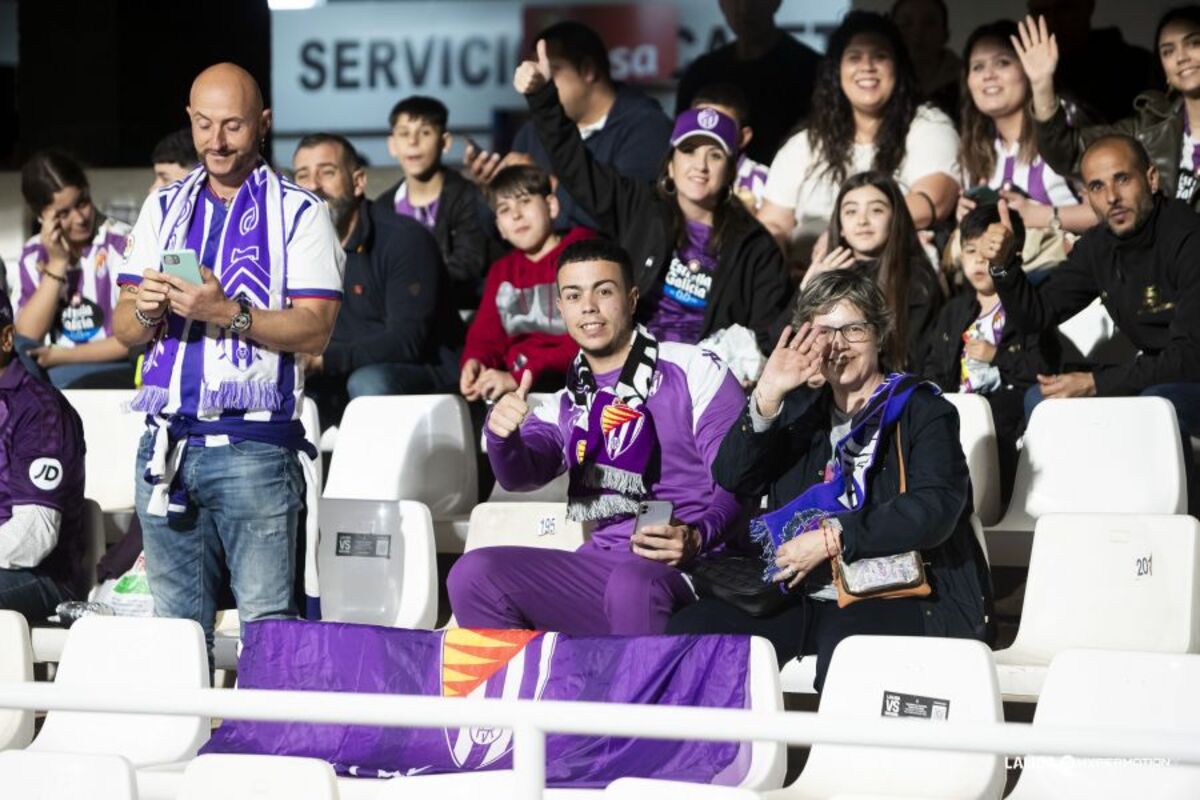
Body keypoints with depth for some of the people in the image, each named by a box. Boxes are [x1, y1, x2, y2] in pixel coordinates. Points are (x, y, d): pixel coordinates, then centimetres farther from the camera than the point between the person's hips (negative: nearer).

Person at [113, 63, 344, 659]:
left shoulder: (298, 213, 2)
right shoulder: (164, 209, 16)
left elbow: (315, 330, -7)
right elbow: (123, 330, 13)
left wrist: (226, 313, -20)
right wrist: (145, 312, -10)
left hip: (254, 447, -4)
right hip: (166, 446, 5)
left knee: (267, 624, -8)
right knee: (176, 626, 6)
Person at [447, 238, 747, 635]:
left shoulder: (692, 371, 2)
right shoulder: (566, 405, 19)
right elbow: (521, 475, 0)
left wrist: (696, 538, -24)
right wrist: (502, 435, -23)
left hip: (687, 569, -5)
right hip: (600, 568, 5)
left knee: (631, 585, -39)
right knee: (473, 573, -15)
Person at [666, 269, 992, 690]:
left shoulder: (923, 410, 6)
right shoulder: (800, 410, 22)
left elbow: (934, 510, -11)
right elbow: (732, 479, 7)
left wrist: (832, 538, -16)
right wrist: (767, 398, -7)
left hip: (892, 594, -5)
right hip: (798, 596, 5)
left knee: (845, 645, -40)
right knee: (689, 629, -18)